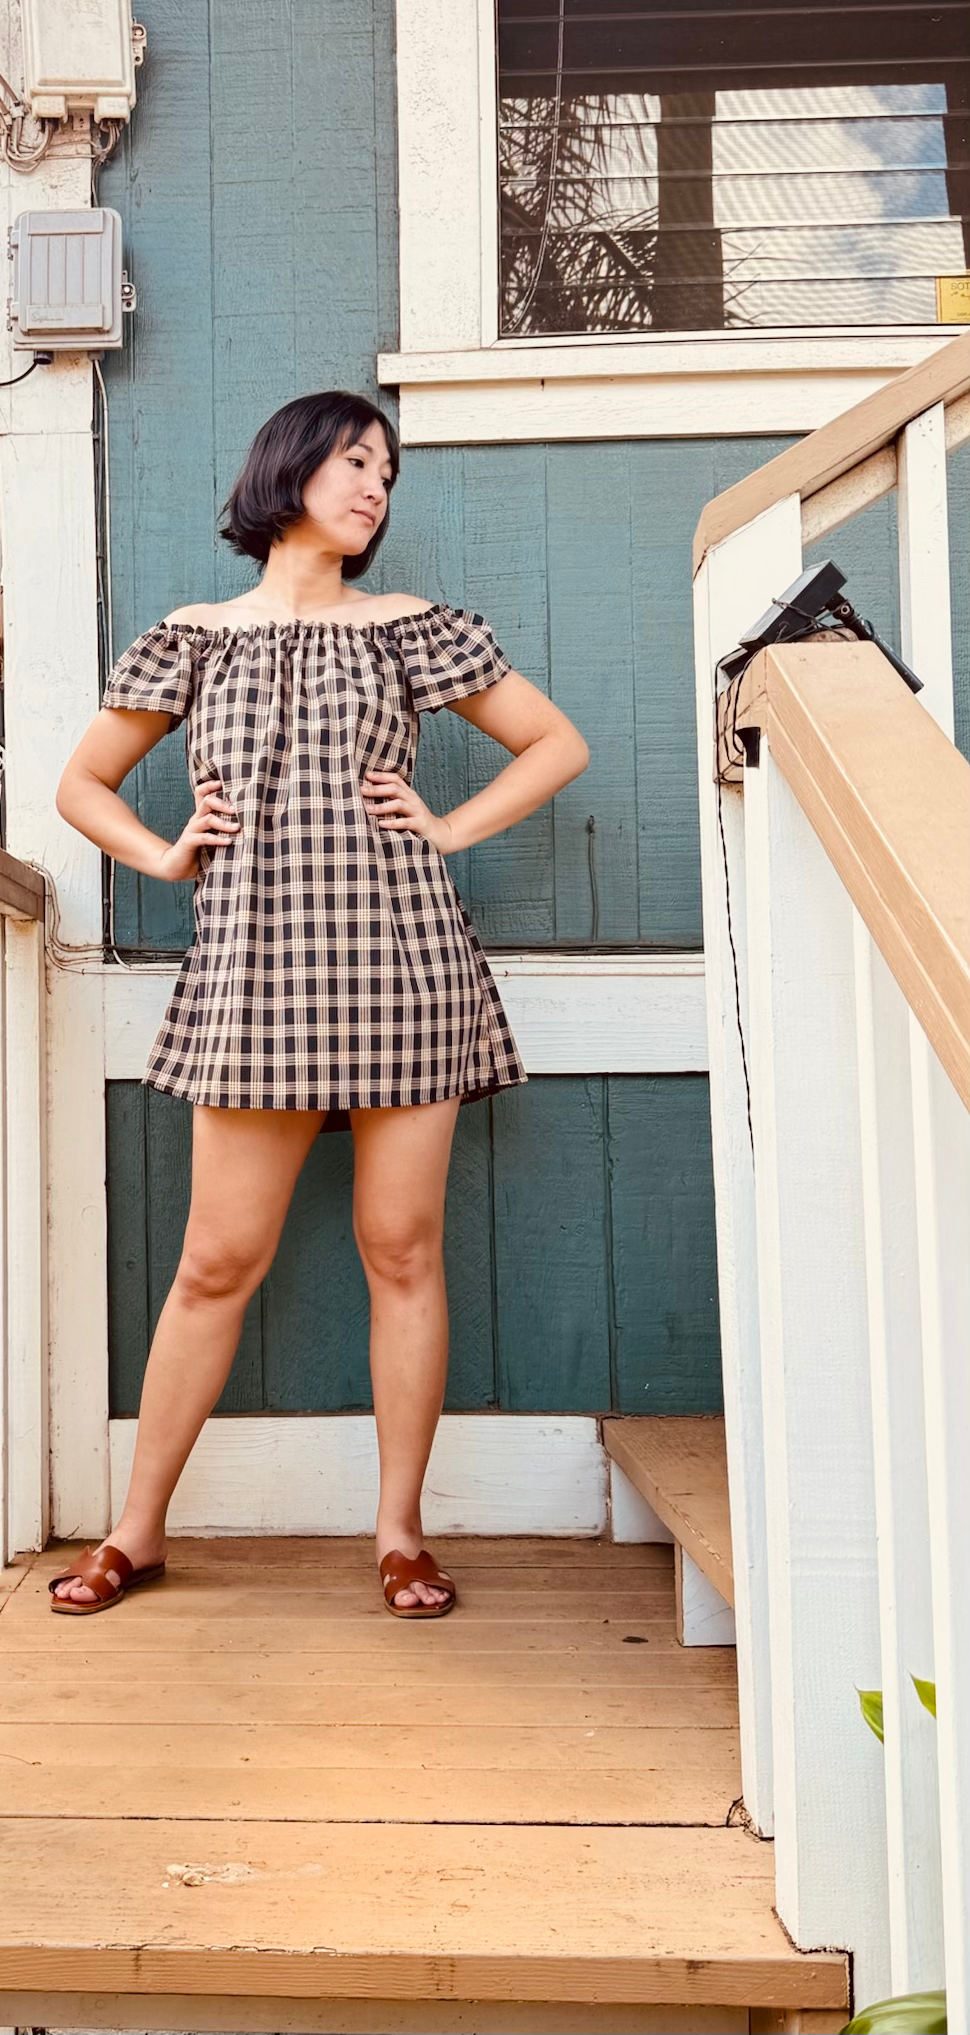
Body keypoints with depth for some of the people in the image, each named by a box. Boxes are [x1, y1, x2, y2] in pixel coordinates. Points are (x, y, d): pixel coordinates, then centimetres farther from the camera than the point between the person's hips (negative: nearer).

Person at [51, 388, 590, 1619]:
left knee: (402, 1253, 2)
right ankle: (139, 1527, 17)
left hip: (399, 964, 0)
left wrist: (450, 828, 2)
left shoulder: (409, 629, 10)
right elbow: (82, 786, 19)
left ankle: (399, 1531, 14)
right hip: (257, 971, 0)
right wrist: (164, 858, 4)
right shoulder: (193, 637, 12)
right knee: (218, 1261, 2)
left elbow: (558, 746, 13)